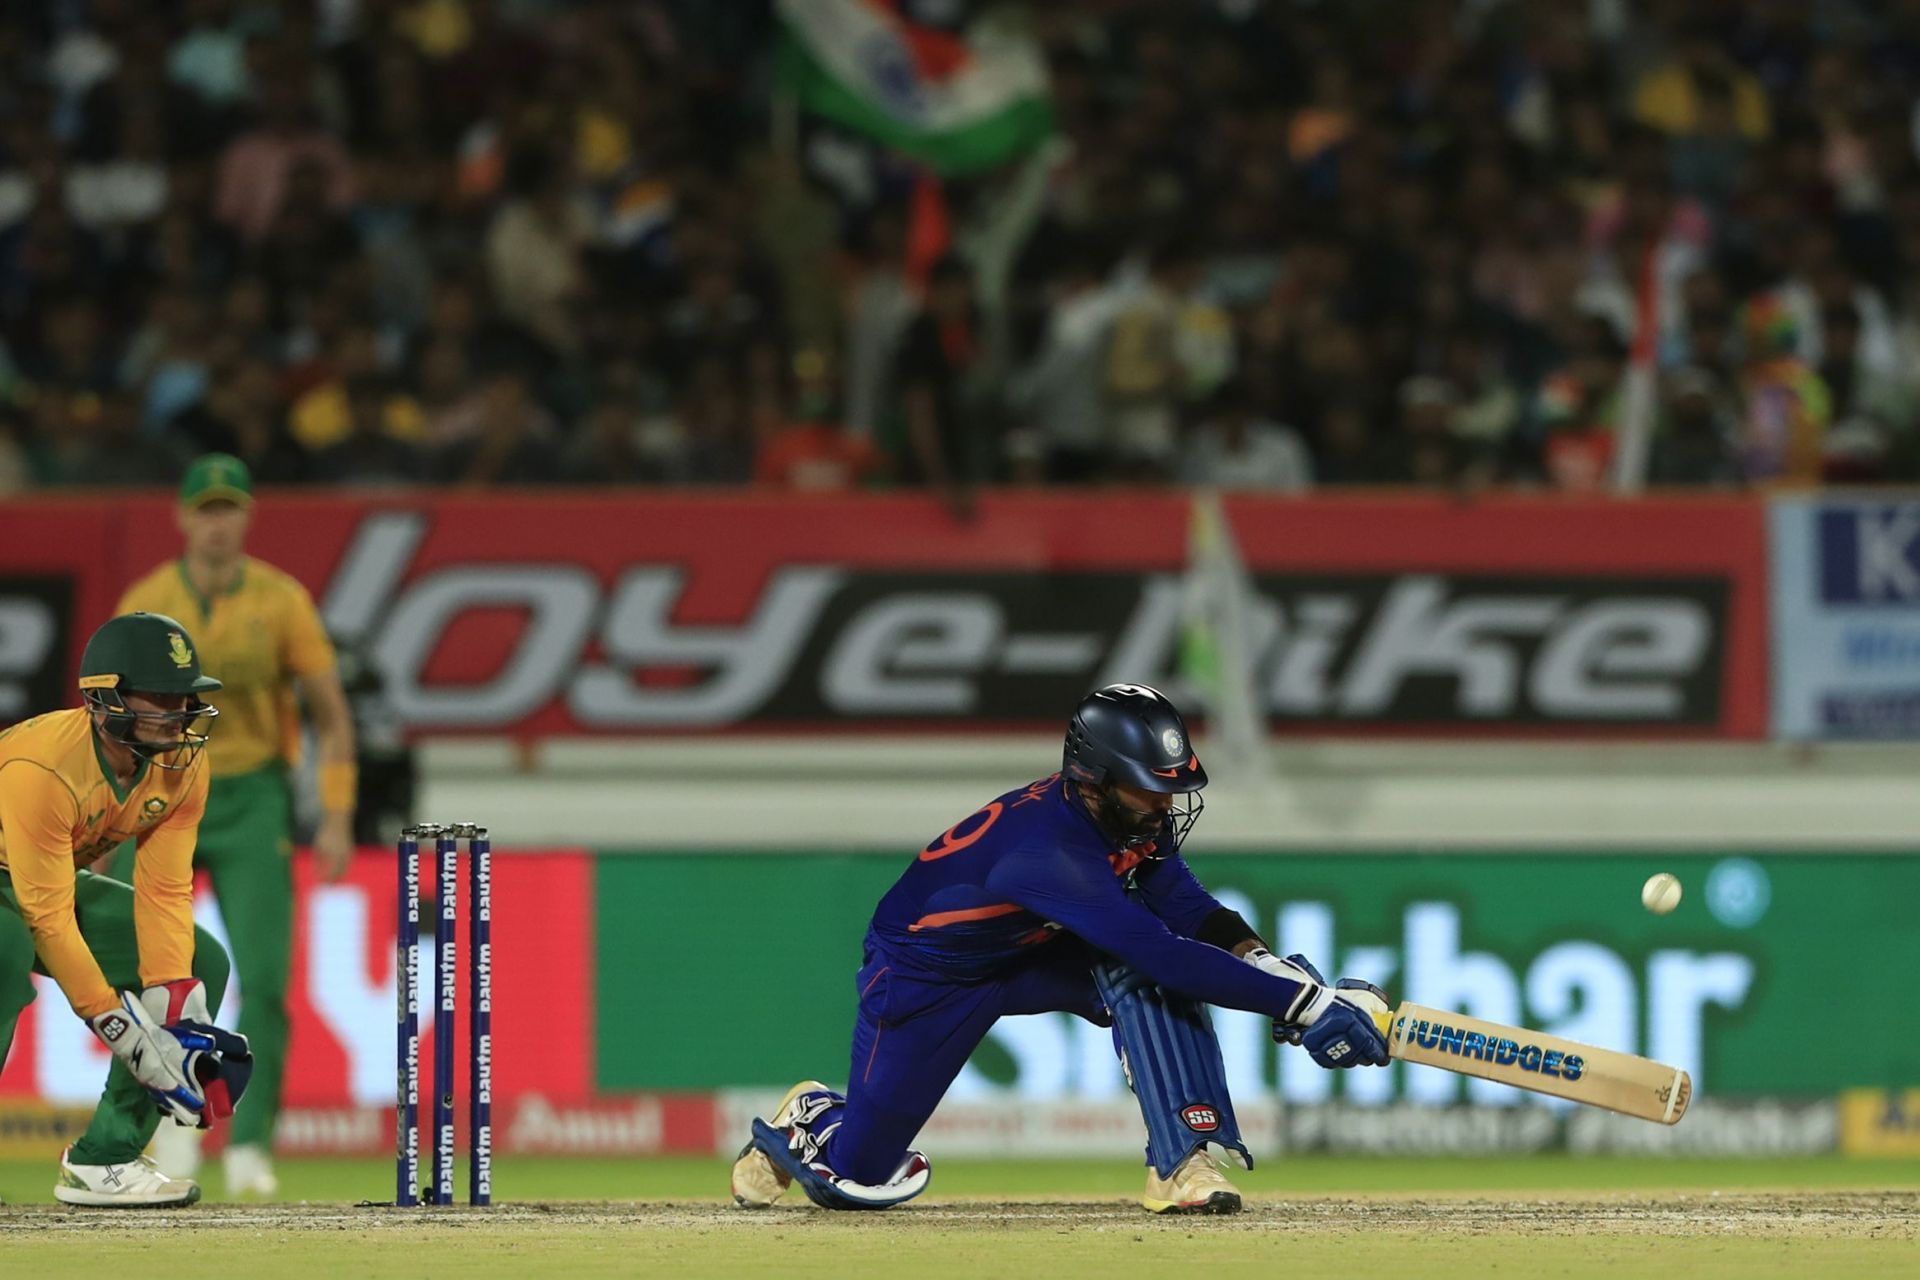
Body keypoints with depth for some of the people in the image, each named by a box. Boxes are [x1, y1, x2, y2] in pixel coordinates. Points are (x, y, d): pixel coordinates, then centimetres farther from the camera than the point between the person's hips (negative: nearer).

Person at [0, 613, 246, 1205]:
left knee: (202, 963, -3)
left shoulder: (183, 763, -13)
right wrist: (124, 1032, -33)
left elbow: (164, 891, -12)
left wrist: (173, 1008, -24)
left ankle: (103, 1158, -3)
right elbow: (48, 920, -33)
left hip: (62, 880, 8)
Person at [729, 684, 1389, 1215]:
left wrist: (1264, 961, -32)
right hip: (924, 972, -6)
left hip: (1035, 953, 6)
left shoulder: (1131, 814, -18)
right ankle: (812, 1117, 34)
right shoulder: (1049, 845, -41)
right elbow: (1164, 954, -48)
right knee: (859, 1175, -1)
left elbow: (1186, 910, -12)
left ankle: (1181, 1162, -23)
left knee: (1142, 973, -26)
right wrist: (1301, 1002, -50)